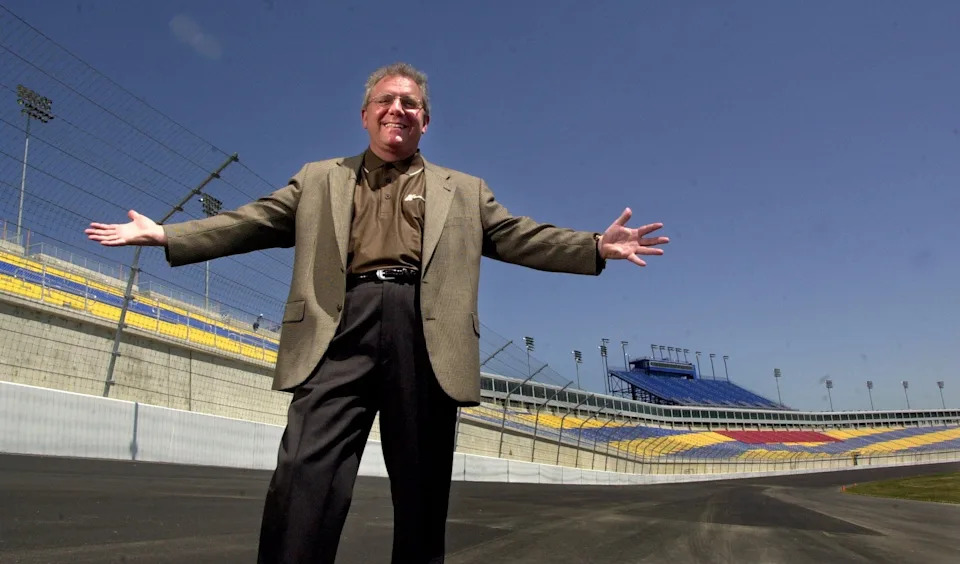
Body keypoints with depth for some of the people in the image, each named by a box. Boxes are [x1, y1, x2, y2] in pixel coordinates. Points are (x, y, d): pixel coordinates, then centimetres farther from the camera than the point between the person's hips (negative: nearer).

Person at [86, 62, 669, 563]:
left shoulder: (463, 191, 22)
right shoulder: (320, 179, 23)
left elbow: (519, 236, 13)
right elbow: (252, 223, 19)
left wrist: (597, 247, -1)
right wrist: (165, 234, 11)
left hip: (426, 337, 1)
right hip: (342, 329, 0)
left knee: (422, 494, 3)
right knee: (306, 472, -15)